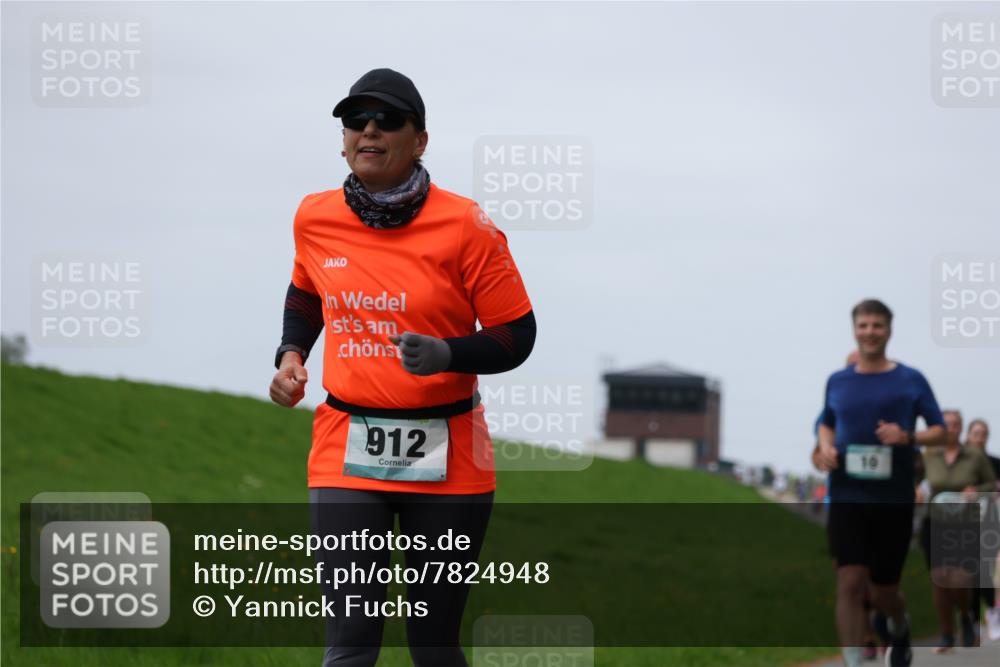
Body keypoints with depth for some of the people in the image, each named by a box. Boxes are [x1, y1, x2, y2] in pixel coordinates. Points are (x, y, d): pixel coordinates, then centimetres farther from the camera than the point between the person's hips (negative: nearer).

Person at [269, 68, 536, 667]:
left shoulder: (463, 225, -9)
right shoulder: (316, 218, 2)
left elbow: (517, 336, -5)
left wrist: (446, 356, -23)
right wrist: (291, 356, 7)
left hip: (446, 459, -2)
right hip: (347, 453, 2)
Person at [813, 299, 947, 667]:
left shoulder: (911, 380, 0)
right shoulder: (837, 382, 8)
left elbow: (940, 431, 2)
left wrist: (908, 437, -17)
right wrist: (826, 447, 1)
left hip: (894, 500, -1)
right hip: (847, 498, 1)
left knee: (883, 592, 8)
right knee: (850, 583, -13)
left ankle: (899, 627, 44)